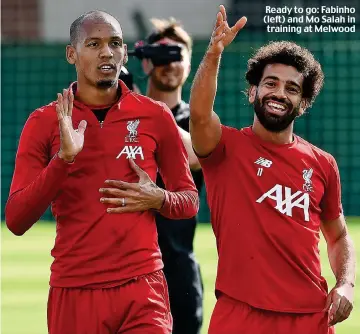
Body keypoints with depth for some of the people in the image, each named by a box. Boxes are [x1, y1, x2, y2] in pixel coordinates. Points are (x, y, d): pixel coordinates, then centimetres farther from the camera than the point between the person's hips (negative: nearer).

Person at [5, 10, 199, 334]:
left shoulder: (155, 115, 4)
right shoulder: (44, 122, 0)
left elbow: (190, 202, 13)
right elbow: (16, 221, -6)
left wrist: (158, 199, -9)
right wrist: (63, 158, -17)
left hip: (143, 287, 0)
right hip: (73, 292, 0)